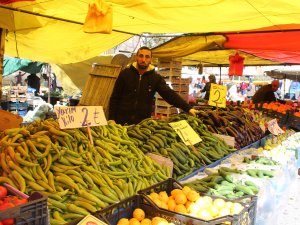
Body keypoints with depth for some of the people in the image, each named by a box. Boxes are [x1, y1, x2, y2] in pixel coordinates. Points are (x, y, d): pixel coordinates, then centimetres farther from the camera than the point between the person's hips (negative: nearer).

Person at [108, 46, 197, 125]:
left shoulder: (156, 78, 1)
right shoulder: (125, 73, 1)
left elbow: (169, 94, -8)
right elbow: (114, 98, 3)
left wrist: (188, 108, -20)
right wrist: (111, 119, -4)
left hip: (143, 123, 1)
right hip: (122, 122, 0)